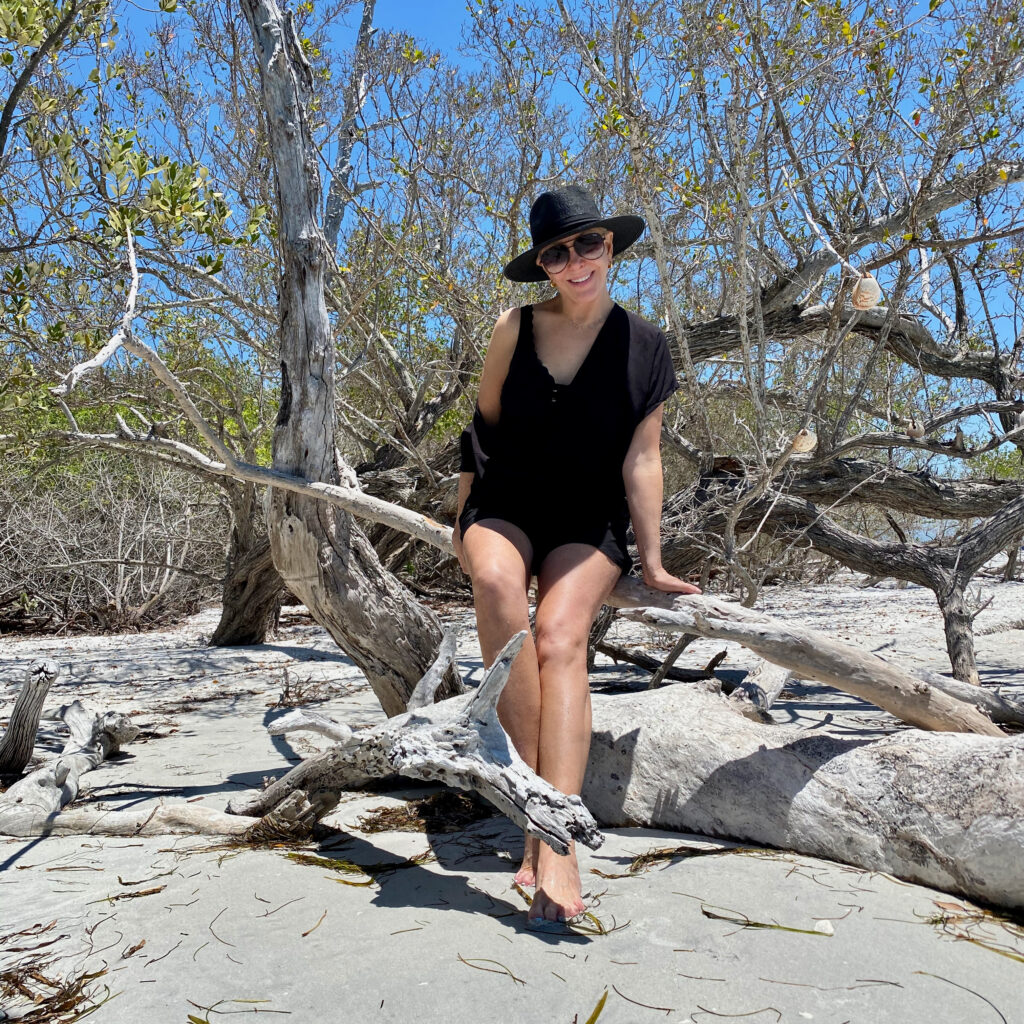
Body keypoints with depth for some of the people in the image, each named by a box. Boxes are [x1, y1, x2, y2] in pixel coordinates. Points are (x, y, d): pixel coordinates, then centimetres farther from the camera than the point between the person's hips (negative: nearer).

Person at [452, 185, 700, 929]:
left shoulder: (643, 346, -1)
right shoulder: (516, 329, 0)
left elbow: (641, 459, -1)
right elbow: (484, 424, 9)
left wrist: (652, 560, -2)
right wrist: (464, 523, 9)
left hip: (588, 522, 0)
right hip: (505, 506, 1)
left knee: (561, 632, -29)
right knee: (496, 581, -34)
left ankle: (558, 846, -33)